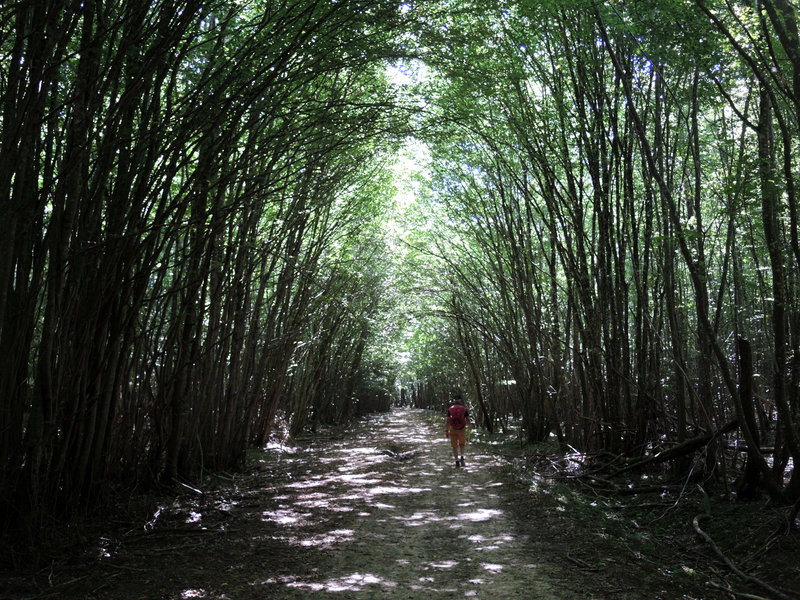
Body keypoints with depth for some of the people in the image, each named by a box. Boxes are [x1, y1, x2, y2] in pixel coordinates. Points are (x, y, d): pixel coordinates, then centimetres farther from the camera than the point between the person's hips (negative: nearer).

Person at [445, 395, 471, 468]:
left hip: (453, 429, 0)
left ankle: (457, 462, 7)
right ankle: (462, 457, -3)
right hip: (462, 429, 0)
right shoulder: (464, 409, -2)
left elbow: (447, 421, -4)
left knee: (454, 447, 10)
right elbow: (468, 420, 0)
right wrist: (469, 426, 19)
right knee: (462, 445, 18)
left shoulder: (450, 409, -1)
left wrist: (446, 431, -1)